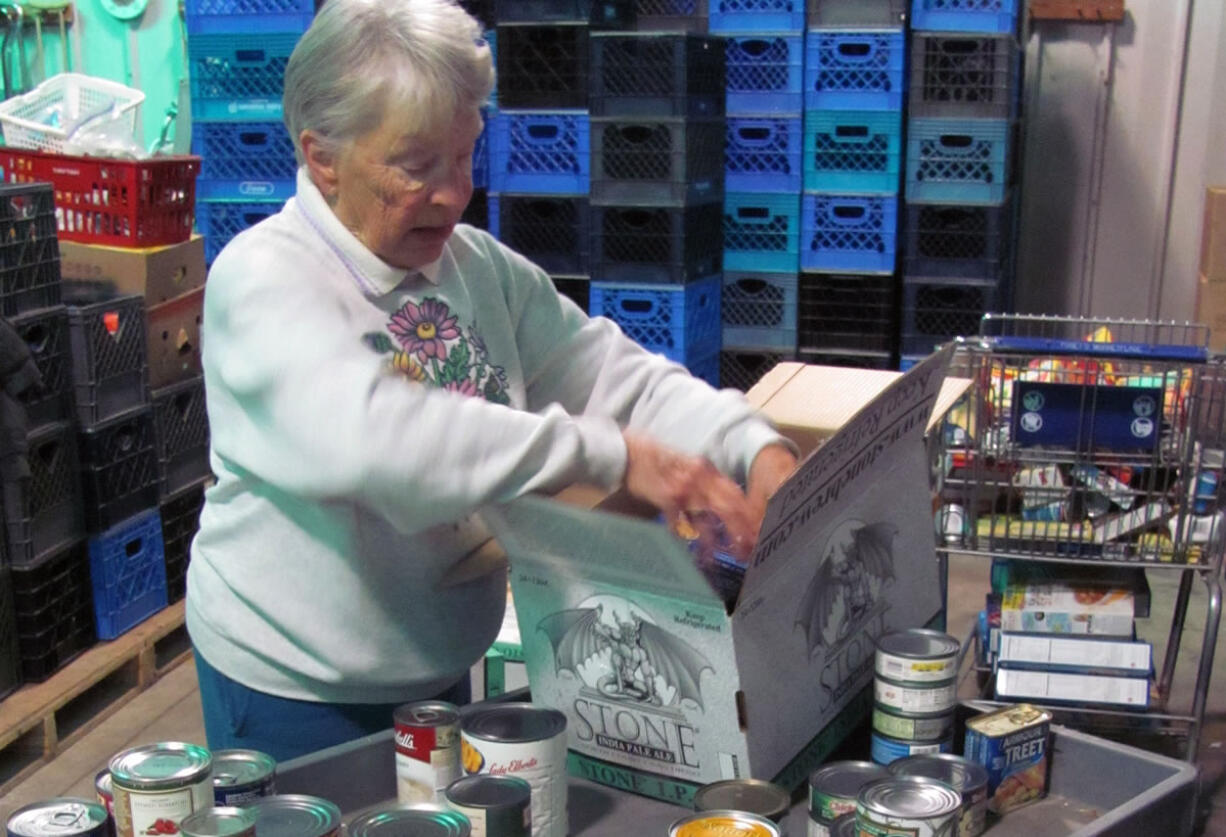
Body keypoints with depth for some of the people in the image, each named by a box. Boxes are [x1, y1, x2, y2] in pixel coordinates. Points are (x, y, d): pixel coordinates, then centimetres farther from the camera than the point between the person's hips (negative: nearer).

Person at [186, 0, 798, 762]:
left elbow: (624, 377, -3)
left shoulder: (483, 269, 0)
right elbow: (375, 436, -36)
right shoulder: (261, 279, -19)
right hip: (294, 695, -6)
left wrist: (756, 450, -21)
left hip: (445, 670, 6)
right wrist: (615, 456, -39)